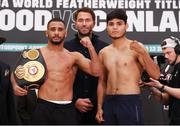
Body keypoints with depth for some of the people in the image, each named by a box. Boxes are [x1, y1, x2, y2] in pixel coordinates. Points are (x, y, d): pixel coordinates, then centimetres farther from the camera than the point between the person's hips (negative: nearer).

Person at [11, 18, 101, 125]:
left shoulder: (74, 56, 6)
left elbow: (96, 72, -3)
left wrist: (90, 47, -10)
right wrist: (15, 85, -5)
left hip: (67, 108, 1)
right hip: (43, 107, 0)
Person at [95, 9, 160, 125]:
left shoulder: (136, 48, -5)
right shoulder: (103, 53, 10)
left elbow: (156, 75, -12)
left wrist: (143, 53, -26)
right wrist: (99, 107, 11)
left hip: (130, 102, -5)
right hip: (109, 103, 5)